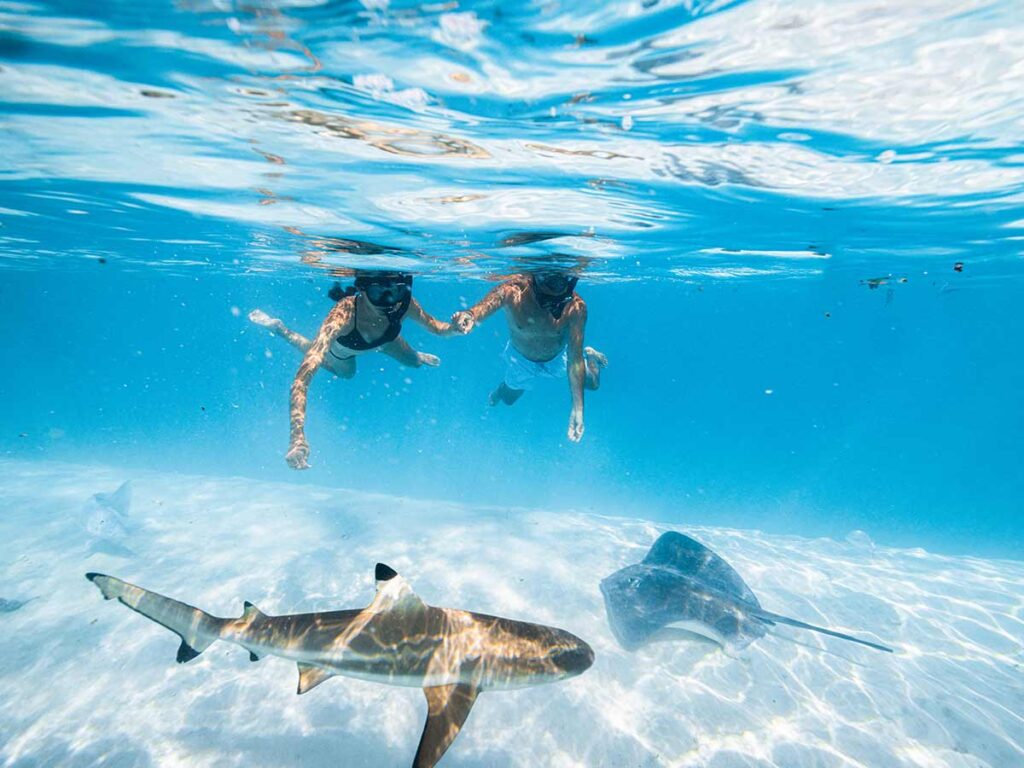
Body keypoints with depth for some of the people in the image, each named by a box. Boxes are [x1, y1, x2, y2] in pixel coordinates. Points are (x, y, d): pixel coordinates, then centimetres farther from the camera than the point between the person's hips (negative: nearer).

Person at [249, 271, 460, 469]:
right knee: (346, 373, 30)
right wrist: (298, 436, -66)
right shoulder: (343, 314, -49)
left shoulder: (404, 304, -40)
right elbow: (303, 377, -54)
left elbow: (434, 326, -18)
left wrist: (454, 328, -41)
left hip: (384, 339, 2)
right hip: (342, 348, -2)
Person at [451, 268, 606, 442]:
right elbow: (484, 306, -57)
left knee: (592, 383, 17)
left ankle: (588, 355, 49)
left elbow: (574, 359, -33)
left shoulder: (576, 307, -38)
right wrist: (469, 315, -82)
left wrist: (577, 409, -36)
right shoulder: (512, 291, -39)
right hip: (521, 358, 0)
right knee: (509, 398, 21)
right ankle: (501, 389, 58)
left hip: (559, 357, 0)